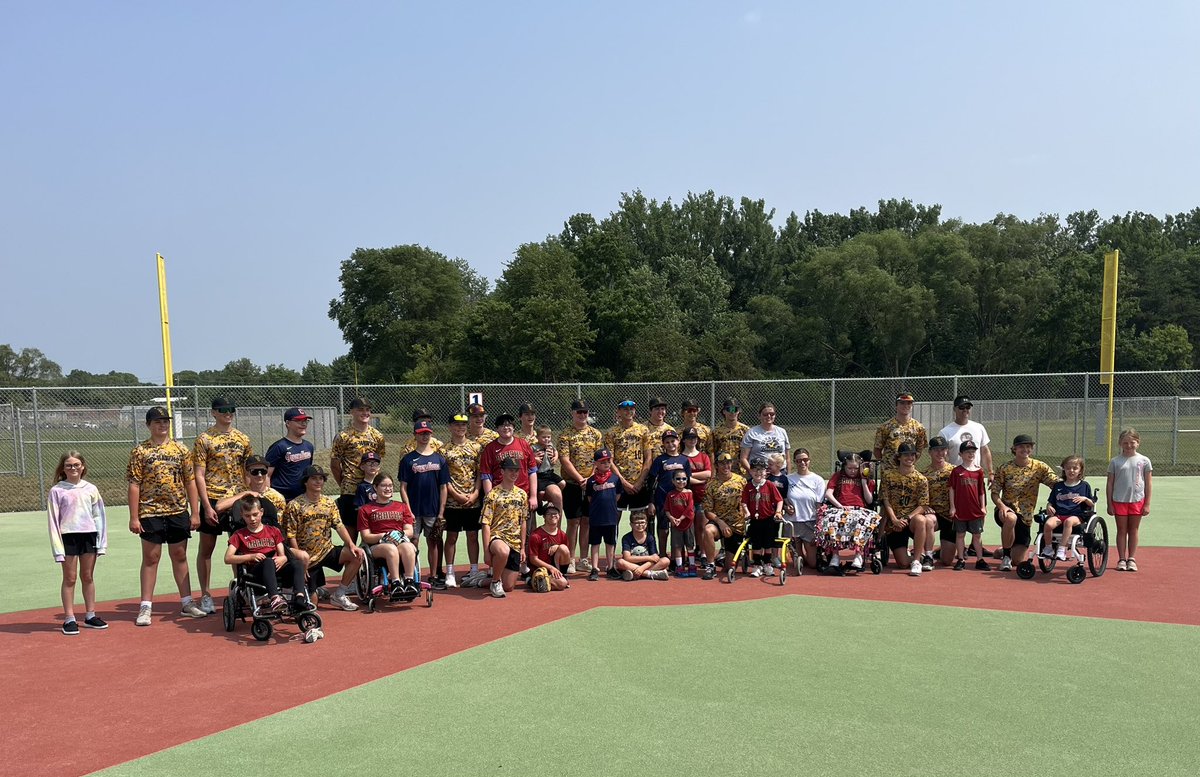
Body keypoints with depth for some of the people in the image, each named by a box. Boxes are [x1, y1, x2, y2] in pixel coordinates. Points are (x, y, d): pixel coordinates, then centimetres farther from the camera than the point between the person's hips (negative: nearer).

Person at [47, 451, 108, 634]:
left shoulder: (90, 489, 6)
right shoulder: (57, 491, -1)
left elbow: (99, 516, 8)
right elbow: (53, 520, -3)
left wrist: (102, 542, 3)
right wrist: (57, 547, -9)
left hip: (89, 535, 3)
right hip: (68, 536, -2)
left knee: (88, 577, 11)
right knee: (70, 578, 3)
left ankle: (90, 615, 20)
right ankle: (69, 619, 9)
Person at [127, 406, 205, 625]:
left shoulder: (181, 449, 6)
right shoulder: (140, 451, -1)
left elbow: (190, 482, 6)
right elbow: (134, 485, -4)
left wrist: (195, 513, 2)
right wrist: (134, 517, -8)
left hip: (178, 512, 2)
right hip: (150, 513, -2)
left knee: (179, 556, 10)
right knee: (150, 558, 3)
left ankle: (187, 602, 17)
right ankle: (145, 607, 10)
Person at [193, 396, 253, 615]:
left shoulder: (242, 439, 8)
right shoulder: (204, 439, -3)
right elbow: (199, 476, -7)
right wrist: (207, 506, -13)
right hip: (213, 500, -4)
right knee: (206, 548, 5)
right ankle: (205, 595, 13)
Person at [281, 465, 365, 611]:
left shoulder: (329, 503, 7)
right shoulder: (294, 506, -8)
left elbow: (339, 526, 0)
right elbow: (291, 536, -9)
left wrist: (351, 545, -15)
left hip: (327, 551, 5)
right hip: (307, 557, -4)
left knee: (357, 555, -19)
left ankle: (338, 595, -5)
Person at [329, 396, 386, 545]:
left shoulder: (377, 436, 6)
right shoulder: (343, 436, -5)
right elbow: (334, 465, 0)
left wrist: (373, 473, 0)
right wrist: (343, 486, 2)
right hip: (350, 492, -3)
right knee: (350, 532, 2)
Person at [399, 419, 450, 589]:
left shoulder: (439, 459, 5)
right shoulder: (408, 459, 0)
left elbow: (444, 487, 5)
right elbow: (403, 487, -1)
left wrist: (441, 513, 0)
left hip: (434, 511, 2)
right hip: (414, 511, -2)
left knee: (433, 543, 9)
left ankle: (434, 576, 18)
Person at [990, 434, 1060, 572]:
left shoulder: (1040, 467, -1)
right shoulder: (1005, 469, -5)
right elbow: (994, 492, -6)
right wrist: (1001, 506, -27)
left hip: (1025, 516, 2)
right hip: (1006, 510, -2)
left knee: (1017, 560, 0)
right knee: (1011, 518, -42)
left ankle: (1003, 551, 40)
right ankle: (1006, 555, -19)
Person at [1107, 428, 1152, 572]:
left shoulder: (1144, 461, 0)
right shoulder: (1115, 462, 0)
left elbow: (1148, 484, 3)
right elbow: (1110, 484, 3)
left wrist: (1147, 504, -1)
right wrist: (1109, 504, 0)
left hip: (1137, 501, 0)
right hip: (1119, 501, 0)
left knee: (1133, 530, 9)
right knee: (1121, 530, 6)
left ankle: (1131, 559, 18)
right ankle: (1122, 559, 13)